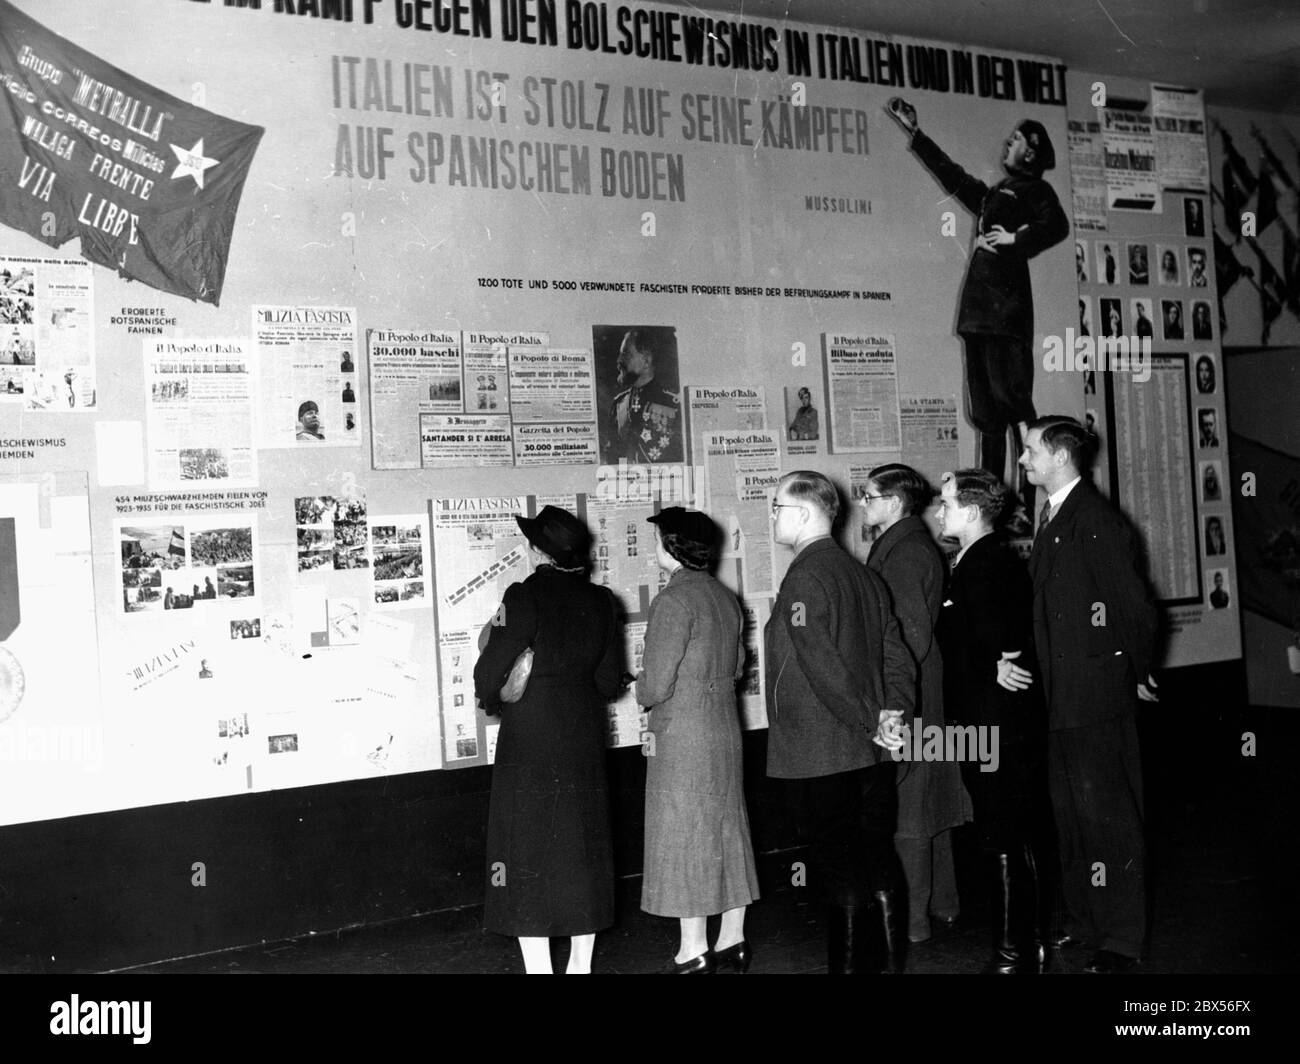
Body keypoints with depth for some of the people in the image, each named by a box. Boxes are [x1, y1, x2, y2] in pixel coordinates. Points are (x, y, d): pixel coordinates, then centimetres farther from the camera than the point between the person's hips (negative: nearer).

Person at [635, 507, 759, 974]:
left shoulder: (673, 601, -17)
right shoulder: (725, 598, 7)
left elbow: (655, 683, -18)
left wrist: (643, 694, 2)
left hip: (682, 735, -8)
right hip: (725, 728, 8)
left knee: (682, 836, 1)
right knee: (727, 831, 13)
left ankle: (694, 951, 6)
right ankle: (733, 939, 22)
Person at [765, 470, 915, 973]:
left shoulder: (804, 578, -15)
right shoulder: (863, 574, 12)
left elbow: (823, 664, -22)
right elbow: (896, 651, 12)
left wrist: (871, 722, -15)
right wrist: (892, 710, 2)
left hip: (818, 757, -8)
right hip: (871, 753, 8)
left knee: (841, 873, -1)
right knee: (879, 858, 13)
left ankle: (849, 964, 8)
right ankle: (889, 960, 22)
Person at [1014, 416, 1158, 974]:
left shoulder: (1096, 519, -16)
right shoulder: (1051, 518, 12)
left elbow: (1135, 604, -16)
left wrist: (1138, 673, -5)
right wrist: (1011, 656, 8)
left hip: (1097, 694, -9)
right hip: (1061, 694, 9)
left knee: (1107, 813, 0)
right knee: (1069, 808, 17)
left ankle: (1120, 938, 10)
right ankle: (1082, 917, 31)